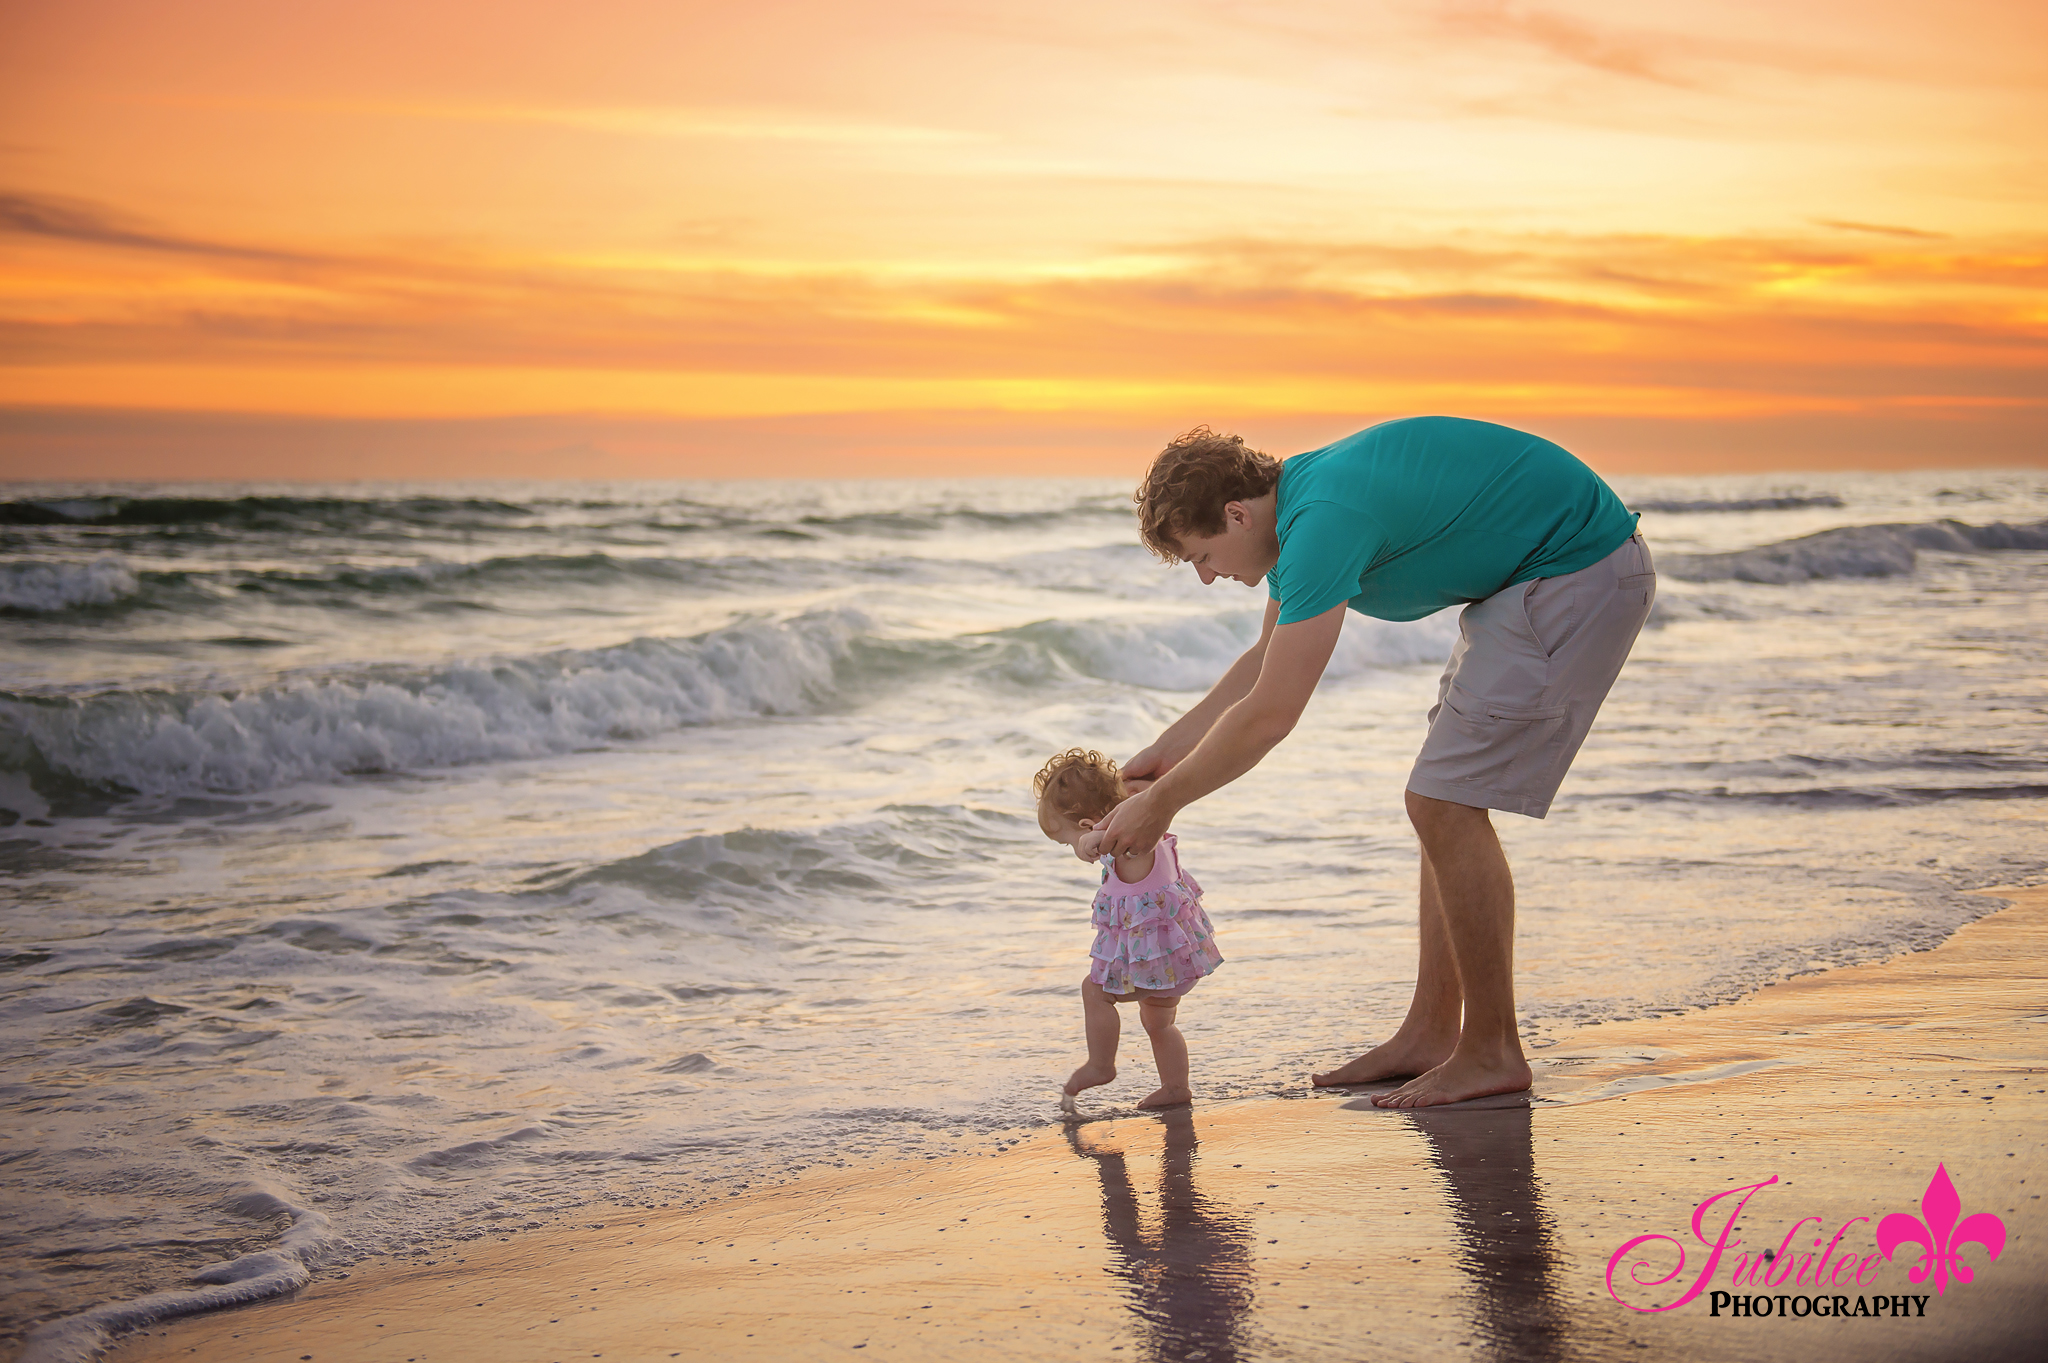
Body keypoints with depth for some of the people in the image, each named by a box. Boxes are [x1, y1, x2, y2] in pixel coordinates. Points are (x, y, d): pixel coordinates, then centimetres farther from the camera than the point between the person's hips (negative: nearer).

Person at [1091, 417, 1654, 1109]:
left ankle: (1492, 1053, 0)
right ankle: (1430, 1033, 16)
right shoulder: (1297, 495, 7)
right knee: (1445, 801, 11)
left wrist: (1161, 803, -11)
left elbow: (1270, 714, -22)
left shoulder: (1324, 520, -24)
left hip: (1579, 575, -10)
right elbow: (1266, 657, 23)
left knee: (1445, 805, -10)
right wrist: (1170, 749, 22)